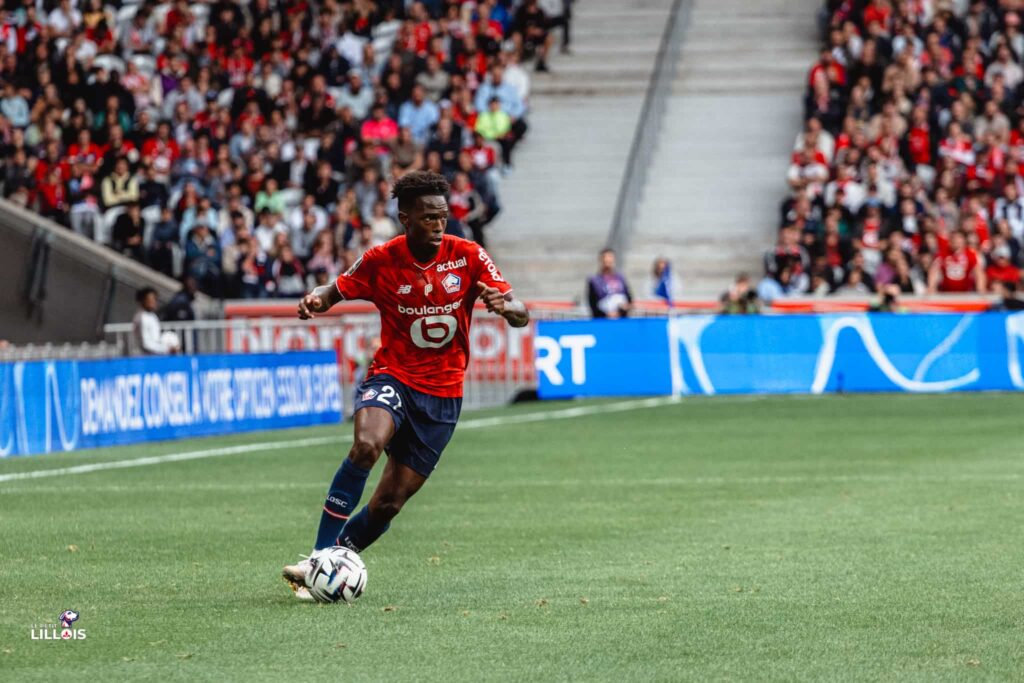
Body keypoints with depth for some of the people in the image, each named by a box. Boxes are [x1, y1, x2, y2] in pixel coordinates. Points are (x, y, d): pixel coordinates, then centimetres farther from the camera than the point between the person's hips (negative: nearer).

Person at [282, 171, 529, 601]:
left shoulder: (467, 256, -7)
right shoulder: (381, 261, -6)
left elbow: (521, 315, -8)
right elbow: (337, 291, 7)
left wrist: (505, 306, -33)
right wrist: (316, 300, -18)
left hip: (443, 393, 2)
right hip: (392, 376, -1)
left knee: (390, 502, -2)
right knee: (367, 444, -33)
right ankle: (321, 558, -29)